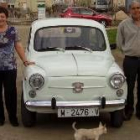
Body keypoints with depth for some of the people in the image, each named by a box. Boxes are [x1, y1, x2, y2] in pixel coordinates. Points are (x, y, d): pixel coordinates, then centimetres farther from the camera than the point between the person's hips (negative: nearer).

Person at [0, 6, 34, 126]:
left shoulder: (12, 30, 0)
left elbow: (18, 47, 3)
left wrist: (25, 61, -4)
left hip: (10, 68, -1)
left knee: (10, 93, 4)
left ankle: (13, 116, 19)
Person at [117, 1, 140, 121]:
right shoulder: (124, 24, -2)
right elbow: (119, 43, 6)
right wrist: (129, 50, 5)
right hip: (130, 60, -1)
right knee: (129, 87, 6)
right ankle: (128, 110, 20)